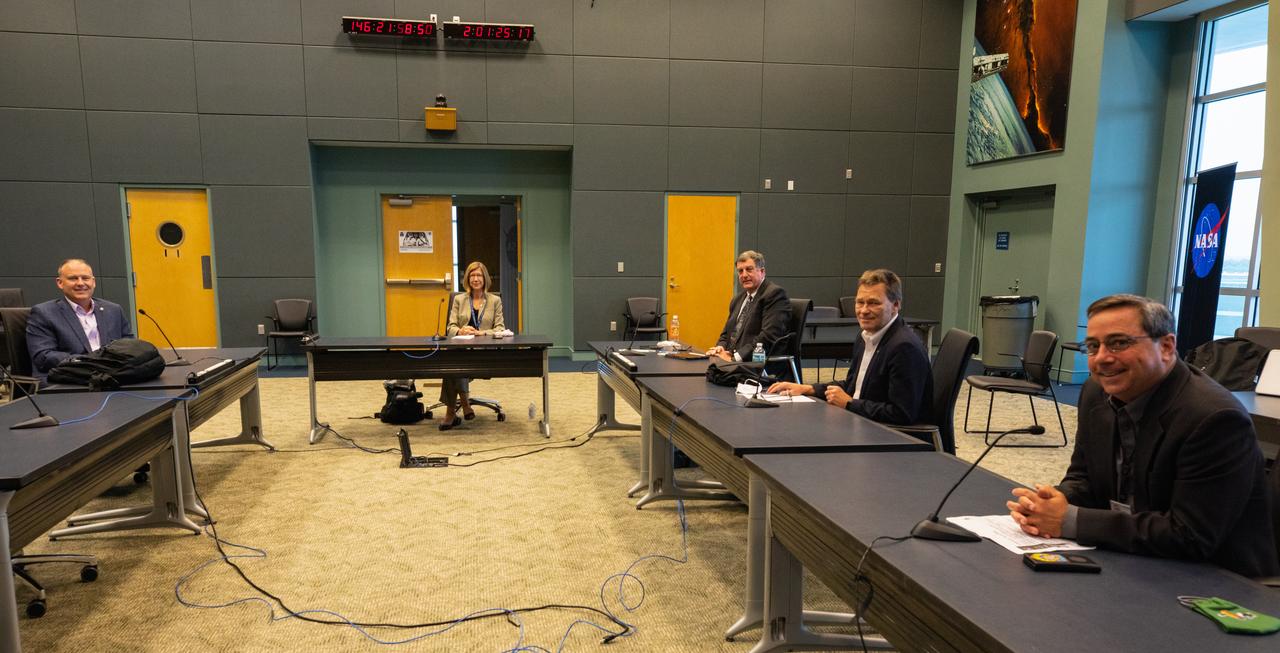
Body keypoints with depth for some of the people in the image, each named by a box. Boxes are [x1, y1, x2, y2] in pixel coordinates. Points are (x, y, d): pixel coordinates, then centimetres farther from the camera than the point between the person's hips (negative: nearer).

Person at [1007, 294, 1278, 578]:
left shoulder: (1216, 418, -22)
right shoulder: (1097, 392, -1)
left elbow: (1190, 537, -24)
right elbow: (1083, 476, 8)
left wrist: (1070, 521, -24)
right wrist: (1056, 502, -14)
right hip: (1128, 563, 7)